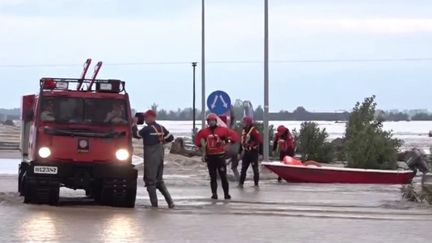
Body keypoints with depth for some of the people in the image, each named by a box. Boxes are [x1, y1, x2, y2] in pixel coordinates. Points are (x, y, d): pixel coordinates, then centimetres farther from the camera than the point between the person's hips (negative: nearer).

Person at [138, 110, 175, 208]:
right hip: (160, 155, 7)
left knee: (150, 181, 0)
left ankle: (154, 204, -1)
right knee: (159, 180, 17)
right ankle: (170, 201, 8)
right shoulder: (161, 128, 8)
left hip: (151, 158, -7)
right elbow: (171, 138, 13)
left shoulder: (147, 129, -14)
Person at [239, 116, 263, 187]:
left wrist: (260, 152, -16)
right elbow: (242, 142, 21)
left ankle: (256, 183, 8)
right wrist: (241, 151, 21)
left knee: (255, 168, 1)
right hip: (246, 152, 8)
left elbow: (260, 141, -16)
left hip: (253, 152, -8)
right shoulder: (244, 130, 12)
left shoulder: (254, 131, -14)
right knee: (243, 169, 9)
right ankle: (241, 183, 13)